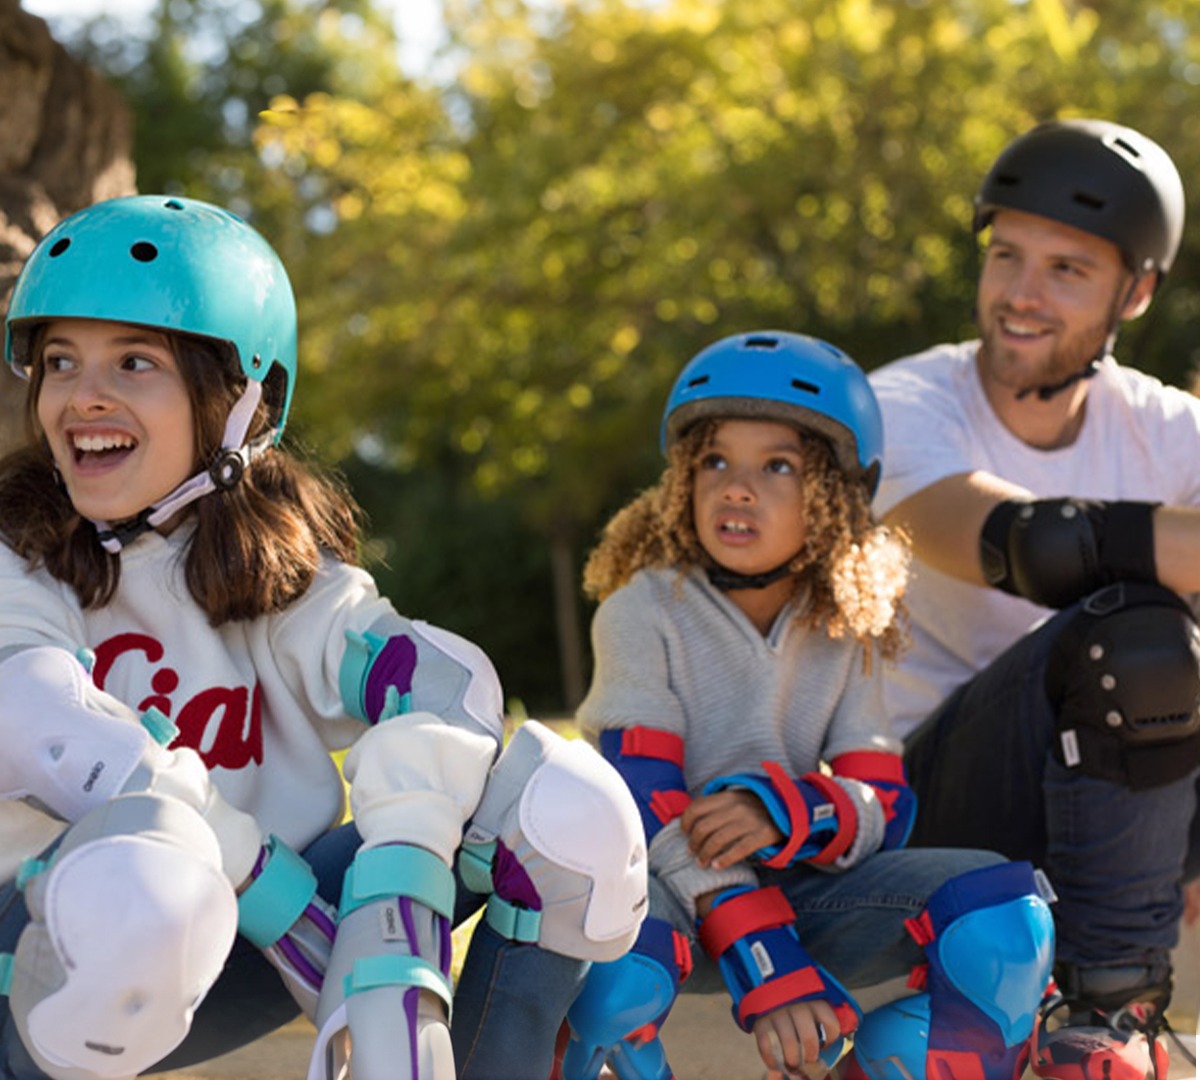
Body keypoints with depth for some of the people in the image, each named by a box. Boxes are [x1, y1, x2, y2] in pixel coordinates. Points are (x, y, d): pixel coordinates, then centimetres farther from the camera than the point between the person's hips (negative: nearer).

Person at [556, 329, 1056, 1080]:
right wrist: (768, 969, -30)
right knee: (612, 969, -39)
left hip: (799, 891, 4)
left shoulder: (844, 635, 2)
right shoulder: (642, 611, -10)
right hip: (674, 901, -3)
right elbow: (651, 806, -19)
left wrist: (784, 813, -28)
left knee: (1007, 916, -20)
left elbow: (885, 808, -4)